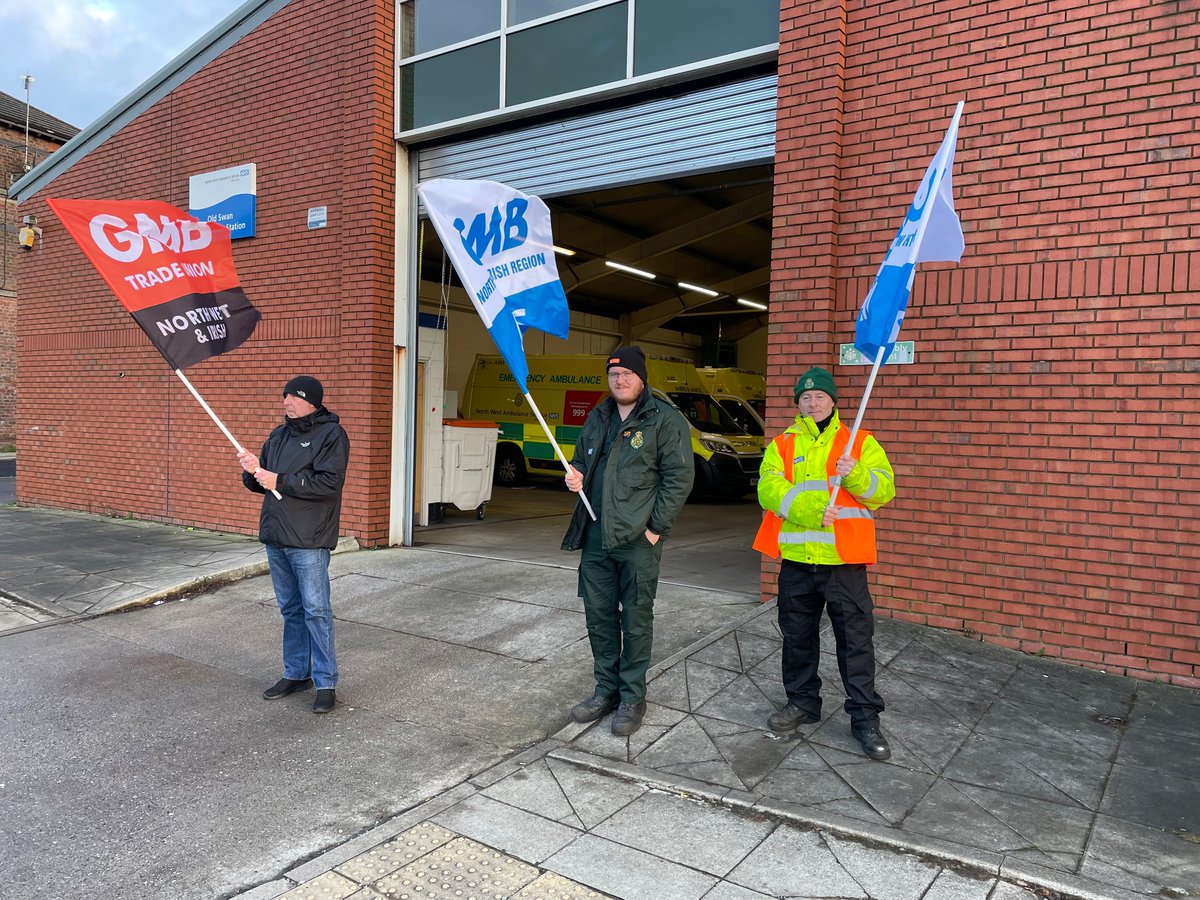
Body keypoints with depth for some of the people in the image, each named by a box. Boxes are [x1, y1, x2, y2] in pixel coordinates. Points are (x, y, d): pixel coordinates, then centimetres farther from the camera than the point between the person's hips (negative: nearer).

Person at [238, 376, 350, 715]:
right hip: (276, 538, 7)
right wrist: (253, 470, -5)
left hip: (308, 541, -7)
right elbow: (259, 484, 19)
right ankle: (296, 674, 28)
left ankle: (326, 683, 4)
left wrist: (280, 481, -19)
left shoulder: (331, 434, -8)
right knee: (291, 610, 16)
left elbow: (330, 483, -21)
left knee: (316, 611, -4)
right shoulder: (279, 435, 15)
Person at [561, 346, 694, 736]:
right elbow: (581, 456, 28)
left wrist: (657, 527, -13)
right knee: (599, 615, 12)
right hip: (595, 536, 6)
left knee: (636, 619, 3)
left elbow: (680, 476, -9)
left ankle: (632, 697, 16)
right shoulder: (598, 417, 15)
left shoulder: (665, 419, -5)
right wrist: (576, 473, 3)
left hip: (638, 539, -6)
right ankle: (606, 689, 27)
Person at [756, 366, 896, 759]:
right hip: (796, 560, 2)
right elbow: (769, 488, -8)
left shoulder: (861, 442, 6)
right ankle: (802, 702, 32)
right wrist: (808, 510, -23)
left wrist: (856, 475, -24)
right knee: (798, 637, 14)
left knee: (856, 639, 2)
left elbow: (884, 489, -4)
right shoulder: (781, 445, 8)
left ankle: (865, 717, 14)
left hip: (844, 561, -2)